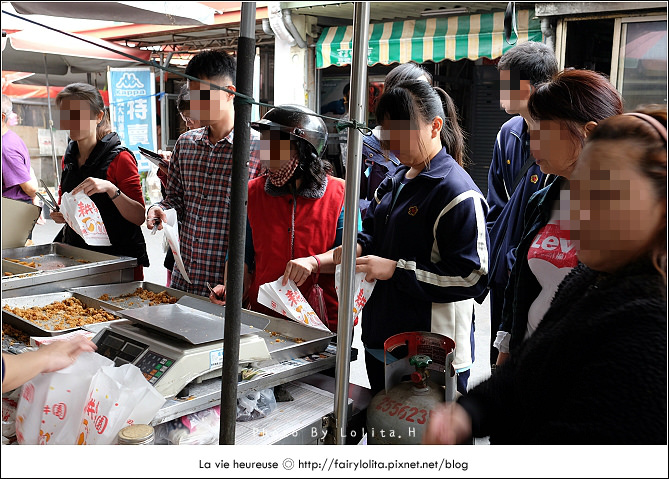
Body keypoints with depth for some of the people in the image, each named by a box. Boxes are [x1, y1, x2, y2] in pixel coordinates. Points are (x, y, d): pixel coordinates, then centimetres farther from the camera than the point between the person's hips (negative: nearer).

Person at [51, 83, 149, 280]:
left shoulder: (119, 158, -12)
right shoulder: (69, 158, 8)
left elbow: (139, 217, -18)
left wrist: (111, 189, -32)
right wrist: (60, 215, 0)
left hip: (119, 258, -6)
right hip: (77, 257, 6)